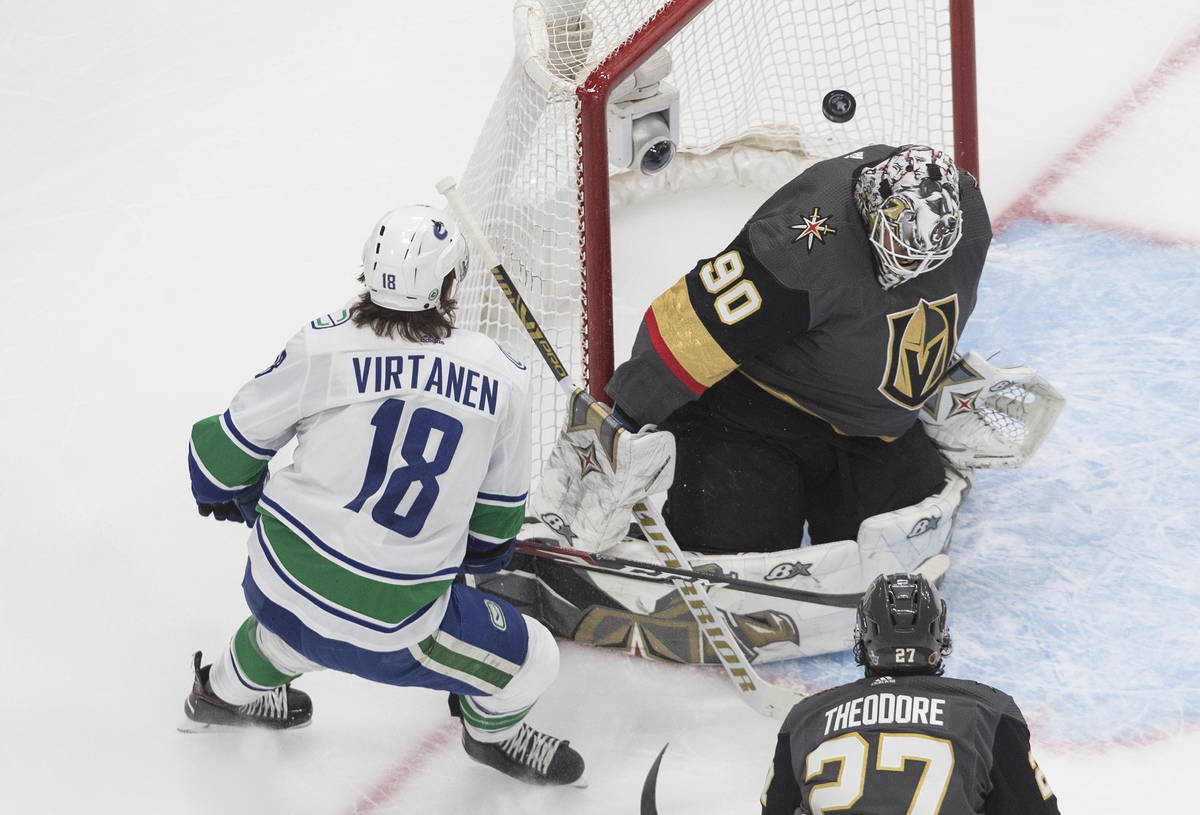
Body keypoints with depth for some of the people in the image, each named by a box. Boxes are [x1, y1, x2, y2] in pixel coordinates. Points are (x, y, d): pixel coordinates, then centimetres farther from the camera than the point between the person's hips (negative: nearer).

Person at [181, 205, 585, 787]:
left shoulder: (321, 348, -10)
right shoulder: (501, 380, -7)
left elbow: (226, 450, 2)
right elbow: (497, 513, 8)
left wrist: (236, 496, 25)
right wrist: (480, 557, 30)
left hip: (276, 582, 3)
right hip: (386, 626, -3)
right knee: (531, 661, 19)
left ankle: (226, 692, 61)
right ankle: (492, 730, 48)